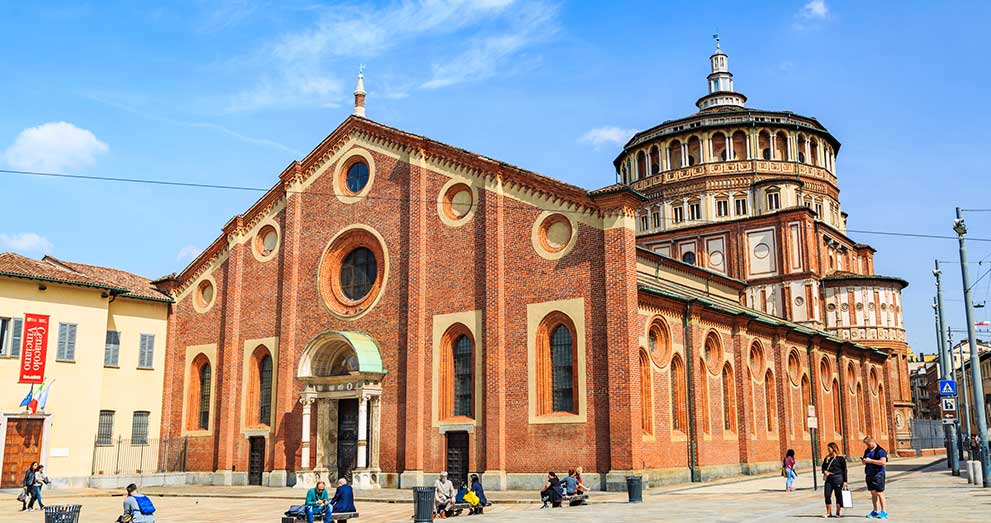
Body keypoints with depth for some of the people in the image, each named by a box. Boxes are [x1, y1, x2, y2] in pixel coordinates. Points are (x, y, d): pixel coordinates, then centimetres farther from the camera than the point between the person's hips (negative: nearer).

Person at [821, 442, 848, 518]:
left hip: (838, 479, -5)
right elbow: (823, 467, 18)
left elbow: (844, 470, -2)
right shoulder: (827, 458, 12)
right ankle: (829, 513, 9)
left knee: (838, 496, 3)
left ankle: (838, 513, 12)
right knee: (827, 495, 1)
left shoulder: (840, 458, -3)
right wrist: (824, 471, -5)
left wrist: (845, 481, -6)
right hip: (828, 479, 5)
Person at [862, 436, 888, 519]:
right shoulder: (867, 451, 15)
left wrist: (871, 460, -21)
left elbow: (883, 462, -20)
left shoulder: (880, 451, -9)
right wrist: (864, 461, 0)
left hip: (878, 474, -8)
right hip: (869, 474, 8)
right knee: (873, 493, 11)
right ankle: (875, 511, 18)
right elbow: (865, 461, 25)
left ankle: (884, 512, -2)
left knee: (879, 493, -7)